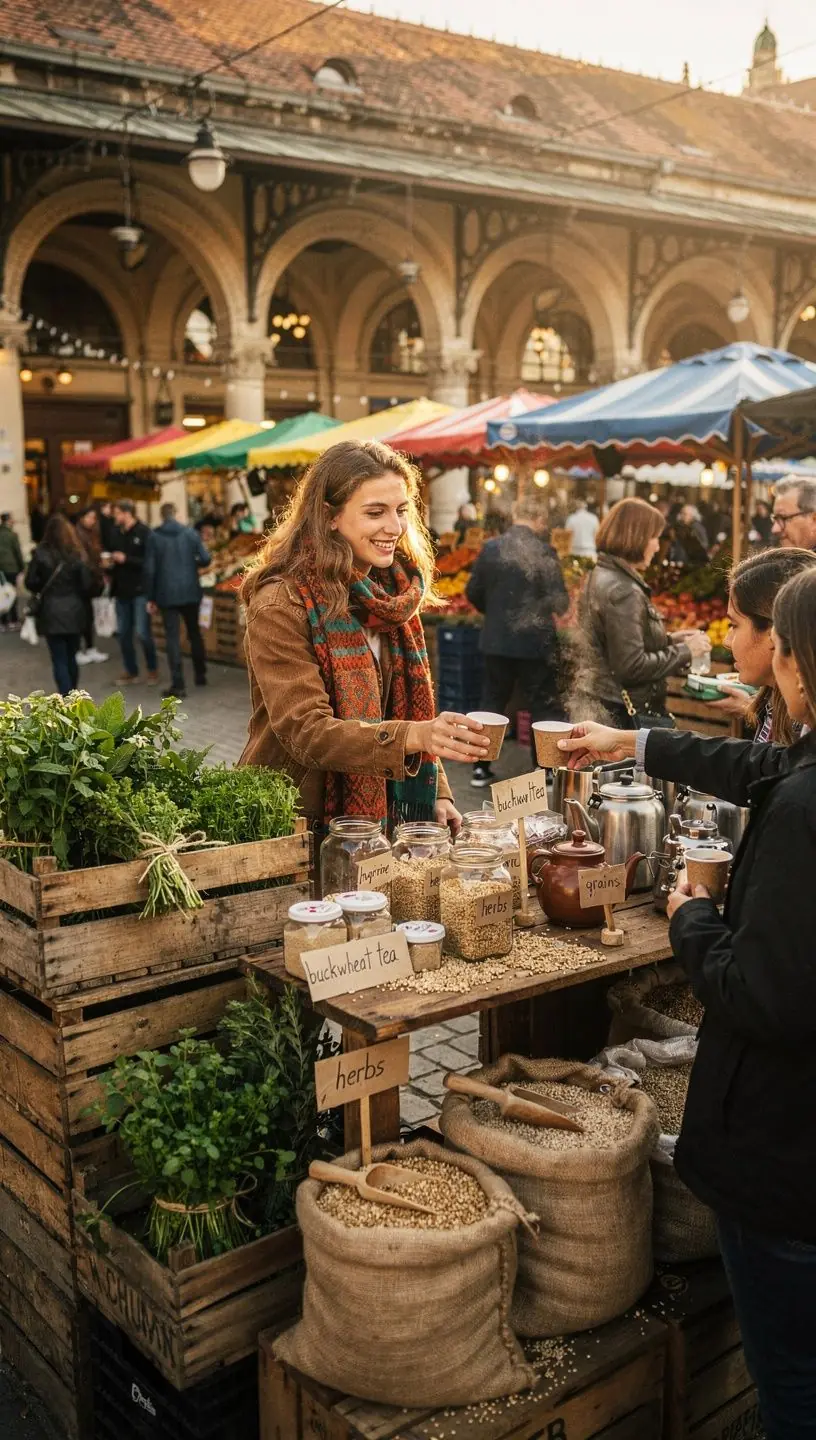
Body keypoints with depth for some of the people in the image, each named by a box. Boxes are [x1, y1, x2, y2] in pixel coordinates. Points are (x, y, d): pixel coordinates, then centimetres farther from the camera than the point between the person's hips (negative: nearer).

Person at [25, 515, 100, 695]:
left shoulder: (41, 554, -9)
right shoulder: (77, 554, -6)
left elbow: (30, 583, -4)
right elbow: (87, 585, -5)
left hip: (51, 612, -2)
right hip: (74, 611, 2)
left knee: (59, 660, 1)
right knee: (71, 657, 17)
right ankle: (71, 694, 30)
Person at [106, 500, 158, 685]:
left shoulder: (144, 532, -10)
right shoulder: (117, 533, 9)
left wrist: (126, 559, -19)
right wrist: (110, 563, 3)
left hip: (140, 590, -6)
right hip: (122, 590, 7)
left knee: (143, 632, -5)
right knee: (123, 633, 9)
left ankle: (152, 669, 14)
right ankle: (130, 671, 20)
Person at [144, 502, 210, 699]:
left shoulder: (154, 537, -5)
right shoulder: (190, 533, -1)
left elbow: (150, 569, -6)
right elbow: (205, 559, -4)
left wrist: (151, 597, 1)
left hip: (167, 594, -2)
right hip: (190, 592, 2)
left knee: (173, 638, -2)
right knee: (195, 633, 19)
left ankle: (178, 684, -6)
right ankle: (200, 674, 27)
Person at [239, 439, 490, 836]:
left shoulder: (395, 594, 8)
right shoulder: (280, 605, -15)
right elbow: (306, 730, -22)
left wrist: (437, 794, 2)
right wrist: (415, 736, -35)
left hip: (378, 815, 6)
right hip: (293, 829, -6)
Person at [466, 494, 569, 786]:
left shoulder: (490, 548, -2)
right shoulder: (544, 552, -12)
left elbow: (473, 593, 4)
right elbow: (559, 601, -12)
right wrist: (544, 607, 12)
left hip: (496, 640, 4)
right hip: (534, 642, -4)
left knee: (492, 703, 15)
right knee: (544, 707, 6)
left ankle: (481, 769, 18)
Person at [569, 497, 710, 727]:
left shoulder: (600, 576, 11)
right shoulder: (623, 592, -19)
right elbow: (632, 667, -22)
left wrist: (669, 640, 11)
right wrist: (684, 651, -12)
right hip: (621, 716, -10)